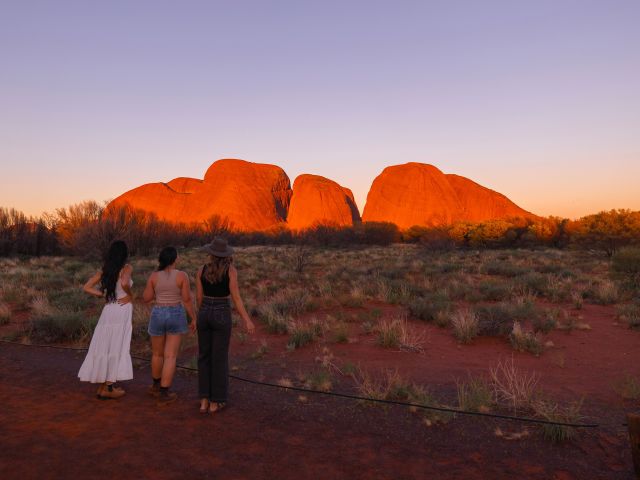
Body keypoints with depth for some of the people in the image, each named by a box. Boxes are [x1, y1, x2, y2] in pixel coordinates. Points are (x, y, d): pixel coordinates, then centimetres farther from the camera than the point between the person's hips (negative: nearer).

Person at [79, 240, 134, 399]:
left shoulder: (104, 270, 11)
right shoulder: (127, 268, -7)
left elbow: (86, 287, 7)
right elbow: (124, 283, -26)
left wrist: (105, 295, 9)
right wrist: (130, 294, -7)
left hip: (108, 310, 6)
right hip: (122, 310, -6)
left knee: (104, 347, 12)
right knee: (117, 348, 1)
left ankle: (102, 386, 19)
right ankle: (108, 387, 3)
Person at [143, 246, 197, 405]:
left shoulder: (154, 276, -4)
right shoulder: (182, 275, -10)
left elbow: (146, 298, 1)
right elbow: (187, 299, -10)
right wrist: (194, 319, -1)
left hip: (158, 316, 2)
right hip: (176, 317, -2)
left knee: (157, 353, 22)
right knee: (170, 357, 4)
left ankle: (156, 386, 37)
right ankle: (163, 394, 5)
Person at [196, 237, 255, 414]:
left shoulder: (201, 270, 0)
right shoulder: (231, 270, -9)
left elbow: (199, 297, 4)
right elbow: (236, 297, -14)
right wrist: (247, 320, -12)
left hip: (204, 314, 3)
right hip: (222, 316, -3)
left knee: (204, 357, 16)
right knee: (220, 358, 7)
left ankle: (204, 400, 17)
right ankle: (216, 402, 14)